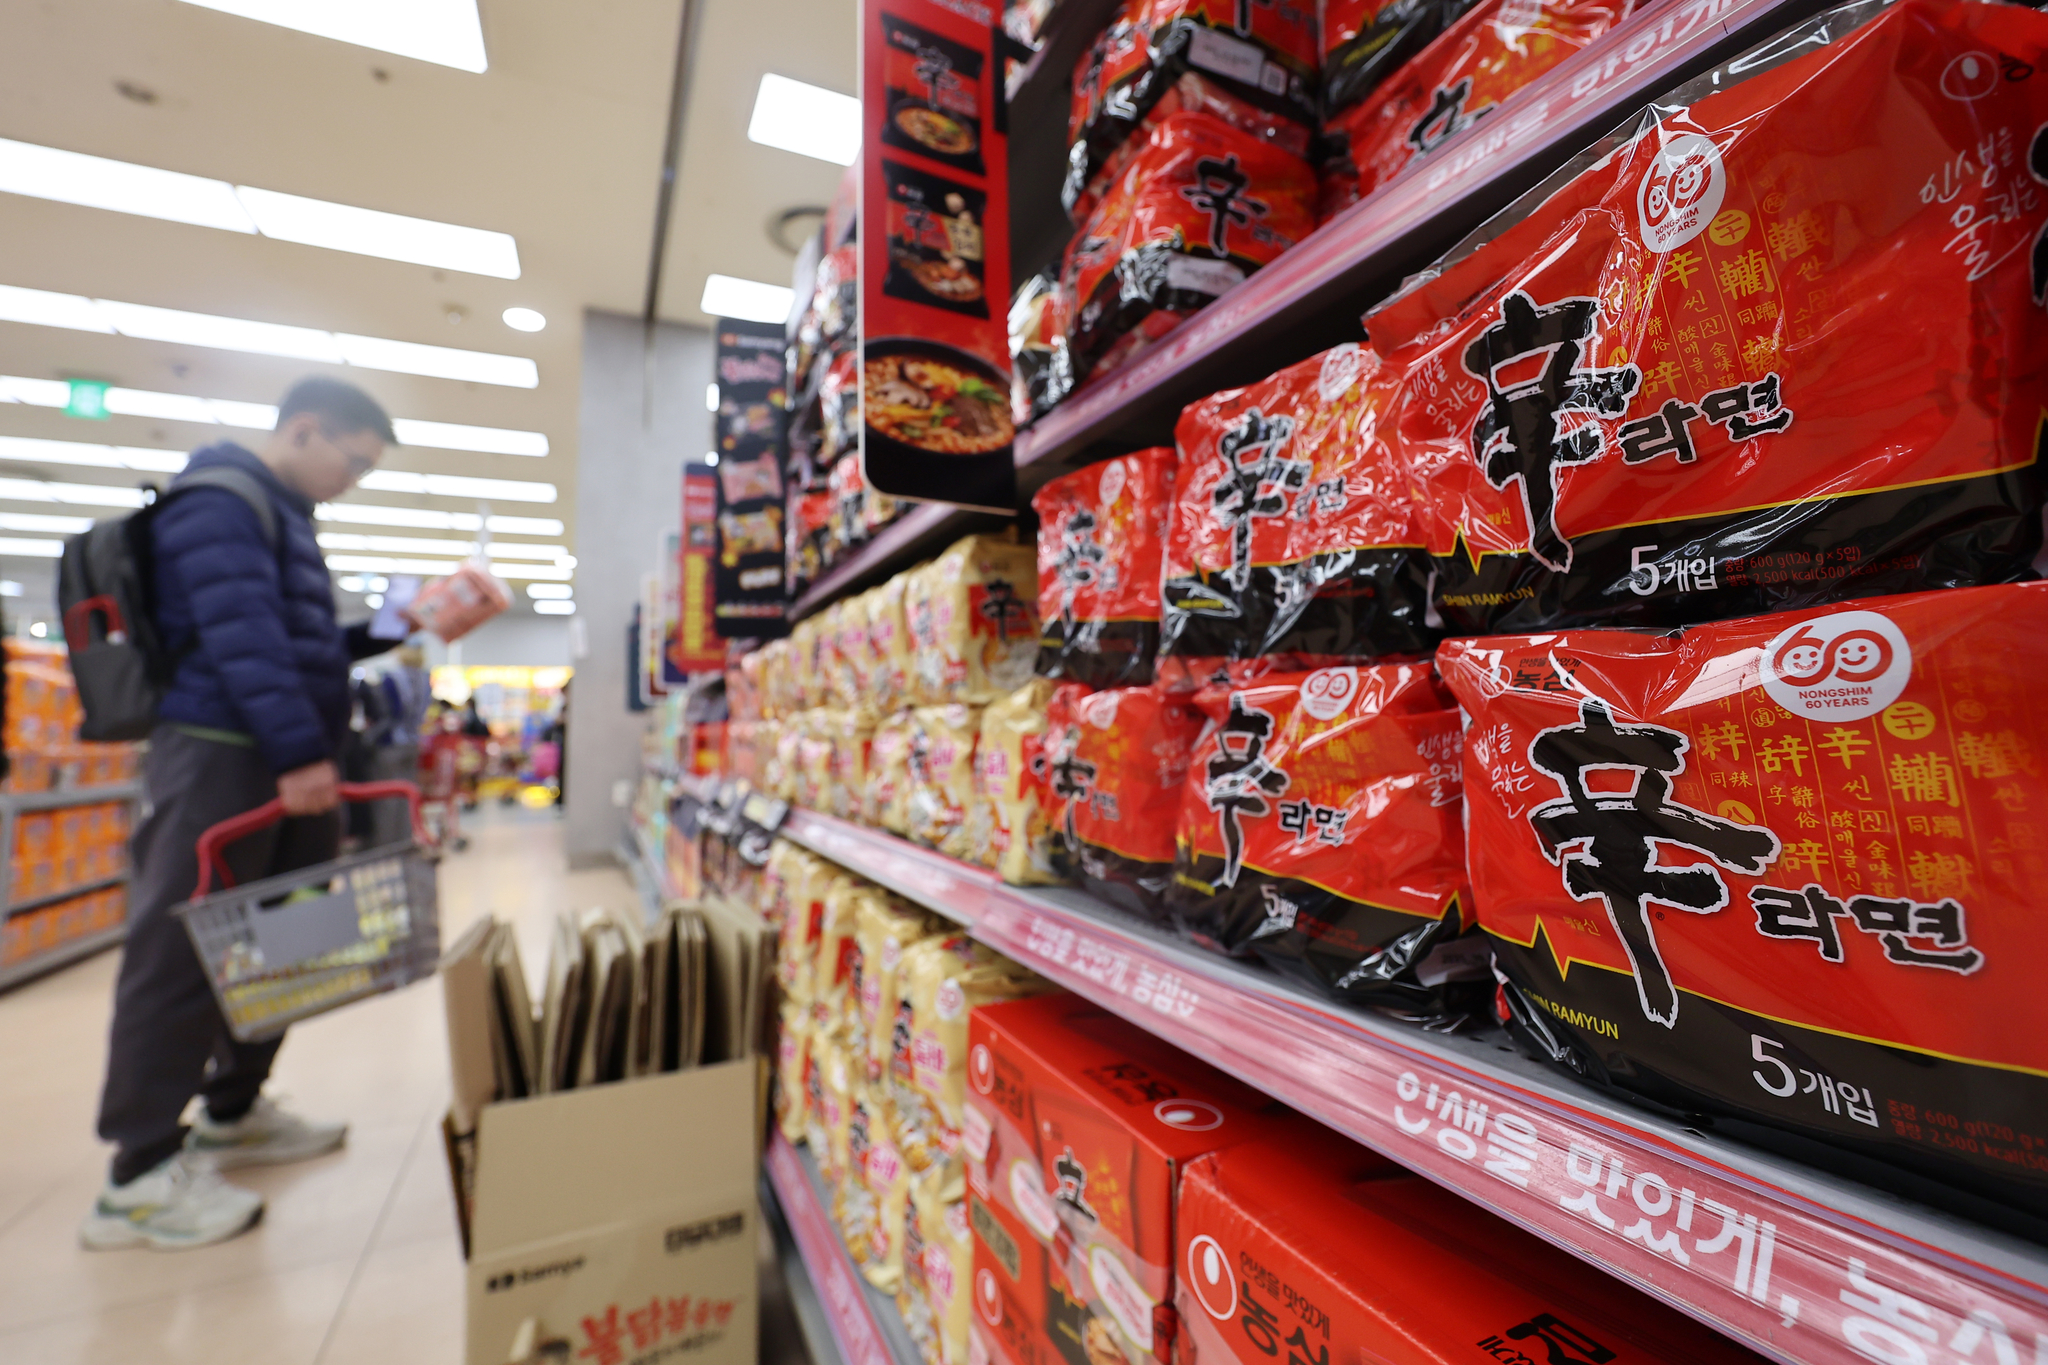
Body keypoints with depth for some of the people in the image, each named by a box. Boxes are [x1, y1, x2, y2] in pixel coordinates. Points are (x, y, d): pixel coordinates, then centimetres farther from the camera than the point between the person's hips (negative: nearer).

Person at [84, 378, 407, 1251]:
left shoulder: (281, 515, 22)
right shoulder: (220, 501, -9)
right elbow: (241, 636, -22)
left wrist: (393, 631, 13)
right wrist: (300, 750, -26)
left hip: (280, 759, 10)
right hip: (221, 753, -10)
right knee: (184, 954, -5)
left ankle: (232, 1113, 26)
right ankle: (140, 1175, 4)